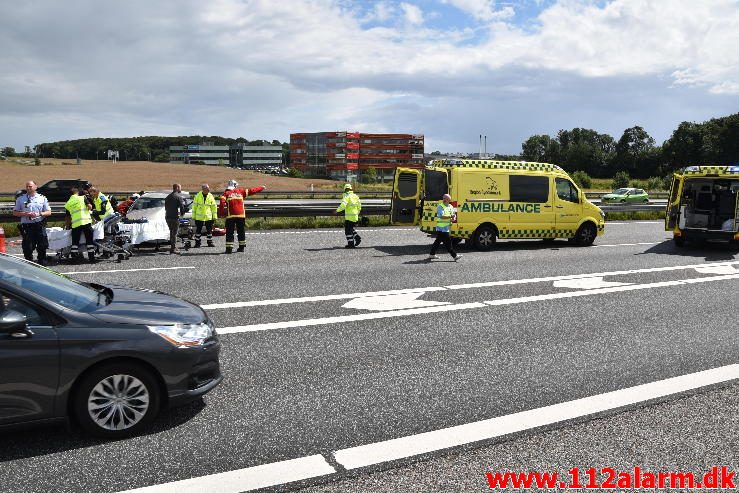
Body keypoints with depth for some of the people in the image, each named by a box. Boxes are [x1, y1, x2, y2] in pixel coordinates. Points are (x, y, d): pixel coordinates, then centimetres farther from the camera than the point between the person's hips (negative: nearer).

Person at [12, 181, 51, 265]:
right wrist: (25, 214, -10)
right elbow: (15, 212, 8)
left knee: (42, 247, 4)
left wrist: (39, 214, -10)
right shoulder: (20, 199, 8)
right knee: (27, 248, -1)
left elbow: (49, 212, 8)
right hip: (27, 226, 0)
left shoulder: (42, 198, 9)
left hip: (40, 226, 0)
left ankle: (42, 264, 14)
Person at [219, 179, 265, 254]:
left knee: (229, 232, 2)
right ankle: (241, 247, 19)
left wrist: (221, 213, -2)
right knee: (241, 231, 14)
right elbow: (251, 191, 16)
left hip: (230, 216, -2)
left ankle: (229, 248, -4)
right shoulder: (240, 191, 10)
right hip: (241, 215, 2)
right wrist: (261, 188, 28)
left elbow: (222, 203, -10)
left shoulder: (226, 193, 5)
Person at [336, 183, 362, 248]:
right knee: (351, 228, 22)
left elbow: (343, 205, -24)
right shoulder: (355, 196, 10)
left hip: (349, 216, -7)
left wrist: (337, 210, -12)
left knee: (348, 230, 1)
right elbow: (359, 206, 14)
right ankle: (357, 238, 8)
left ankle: (350, 244, 2)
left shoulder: (346, 196, -11)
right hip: (355, 216, 7)